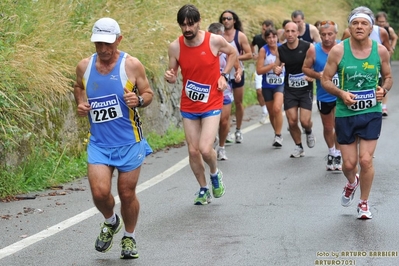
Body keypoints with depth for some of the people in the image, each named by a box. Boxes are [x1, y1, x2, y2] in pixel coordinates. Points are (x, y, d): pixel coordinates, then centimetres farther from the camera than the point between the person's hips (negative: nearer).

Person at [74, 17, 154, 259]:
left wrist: (138, 100, -21)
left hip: (129, 142, -2)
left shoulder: (131, 65, -8)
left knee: (127, 194, 5)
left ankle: (129, 237, 31)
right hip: (99, 142, 2)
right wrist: (81, 102, 1)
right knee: (100, 192, -12)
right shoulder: (84, 66, 1)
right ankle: (111, 222, 22)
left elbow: (148, 93, 1)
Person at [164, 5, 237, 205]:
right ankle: (204, 189, 27)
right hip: (188, 106, 3)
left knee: (205, 149, -15)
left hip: (211, 104, -3)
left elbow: (232, 53, 8)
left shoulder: (215, 41, -13)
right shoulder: (175, 47, -10)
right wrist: (170, 78, -22)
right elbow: (173, 73, 2)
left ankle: (215, 173, 18)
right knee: (193, 151, 6)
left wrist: (224, 75, -2)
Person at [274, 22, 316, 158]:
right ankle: (298, 147, 22)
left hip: (305, 89, -3)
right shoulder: (281, 50, 0)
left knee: (305, 121, -11)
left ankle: (309, 132, 26)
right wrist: (277, 70, -13)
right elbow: (276, 67, 11)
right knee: (292, 122, -2)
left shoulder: (307, 47, -10)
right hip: (290, 89, 3)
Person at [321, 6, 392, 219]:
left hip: (371, 113, 0)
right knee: (349, 163, 6)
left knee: (366, 160, -6)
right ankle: (352, 182, 43)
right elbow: (325, 80, -3)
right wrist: (341, 93, -20)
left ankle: (364, 202, 15)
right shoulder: (338, 51, -9)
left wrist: (384, 90, -10)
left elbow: (388, 77, 11)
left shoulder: (380, 51, -4)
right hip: (345, 113, 0)